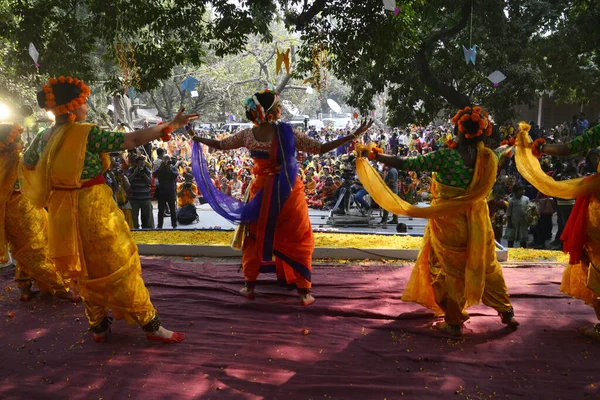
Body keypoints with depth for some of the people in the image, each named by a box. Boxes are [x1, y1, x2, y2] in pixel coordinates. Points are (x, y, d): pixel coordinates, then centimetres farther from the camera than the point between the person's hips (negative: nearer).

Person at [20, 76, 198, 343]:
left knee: (83, 270, 19)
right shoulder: (88, 134, -16)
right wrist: (172, 125, -17)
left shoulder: (43, 137, 5)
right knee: (118, 267, 1)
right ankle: (151, 325, 9)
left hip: (62, 213, 7)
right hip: (93, 209, -7)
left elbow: (26, 165, 22)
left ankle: (98, 326, 29)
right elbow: (133, 140, -21)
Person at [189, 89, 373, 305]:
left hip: (261, 191, 3)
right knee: (298, 240, 9)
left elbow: (219, 145, 9)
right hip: (288, 192, -2)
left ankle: (250, 286, 25)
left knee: (254, 238, 18)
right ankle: (304, 292, 11)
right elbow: (321, 148, -15)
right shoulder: (287, 133, -14)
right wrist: (353, 135, -11)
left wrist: (195, 138, 26)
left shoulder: (247, 135, -5)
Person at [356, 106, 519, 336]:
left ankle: (454, 322, 21)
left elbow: (405, 165, -19)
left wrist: (375, 155, -8)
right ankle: (506, 311, 33)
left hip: (447, 222, -3)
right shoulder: (489, 158, -9)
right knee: (486, 265, 22)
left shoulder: (444, 156, -19)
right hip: (477, 222, 3)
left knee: (448, 269, 13)